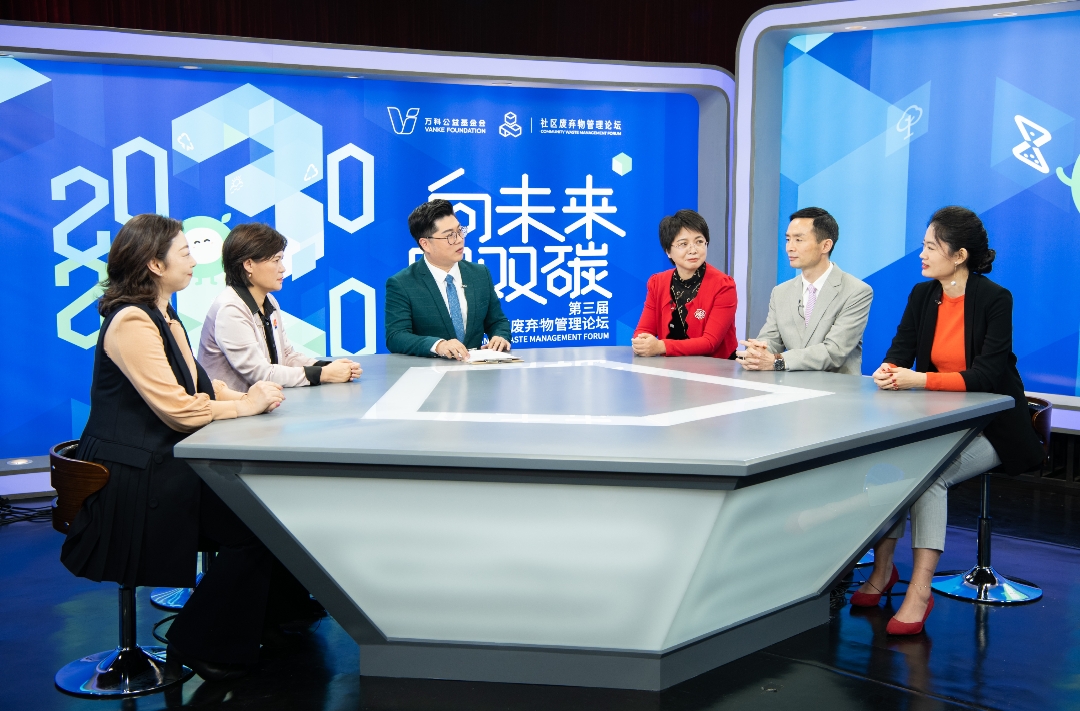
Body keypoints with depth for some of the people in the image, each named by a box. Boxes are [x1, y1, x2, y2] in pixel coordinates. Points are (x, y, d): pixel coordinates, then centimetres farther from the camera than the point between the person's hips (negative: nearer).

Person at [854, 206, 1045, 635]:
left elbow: (987, 375, -20)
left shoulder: (995, 299, -12)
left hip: (990, 427, -5)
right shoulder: (922, 295, 5)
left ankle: (920, 591, -26)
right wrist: (890, 372, -25)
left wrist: (918, 379, -29)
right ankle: (882, 568, -12)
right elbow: (900, 351, 0)